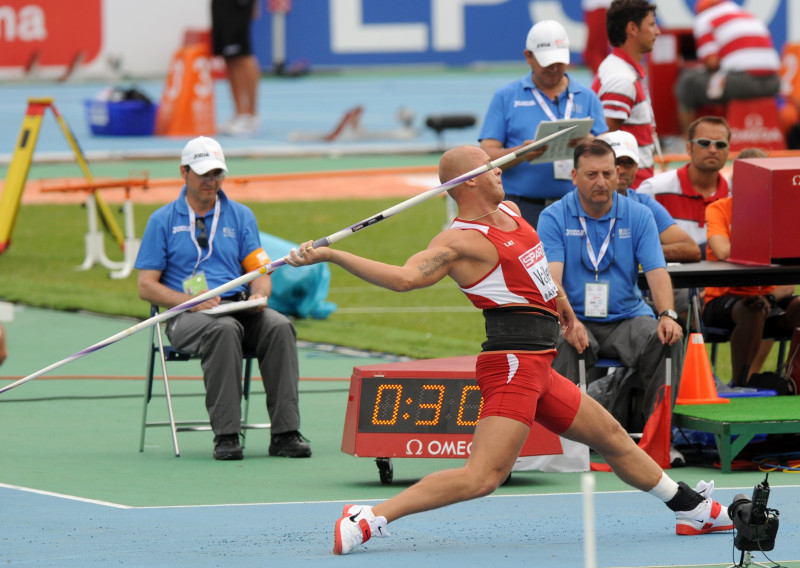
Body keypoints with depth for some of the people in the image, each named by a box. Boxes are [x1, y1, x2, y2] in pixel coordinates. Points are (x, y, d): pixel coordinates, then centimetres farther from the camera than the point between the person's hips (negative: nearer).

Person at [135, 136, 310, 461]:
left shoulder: (240, 216, 17)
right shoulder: (163, 221, 8)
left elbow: (260, 271, 13)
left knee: (279, 326, -28)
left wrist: (259, 295, -11)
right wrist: (190, 301, -14)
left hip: (239, 306, 3)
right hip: (186, 315, -3)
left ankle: (285, 433, -31)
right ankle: (225, 435, -37)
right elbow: (146, 287, 2)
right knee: (224, 329, -37)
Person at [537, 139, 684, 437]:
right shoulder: (554, 217, -2)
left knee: (668, 341, -26)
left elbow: (657, 272, -5)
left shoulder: (638, 215, 4)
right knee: (561, 345, -35)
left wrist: (667, 315, -26)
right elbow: (550, 277, -15)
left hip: (627, 318, 2)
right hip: (576, 320, -2)